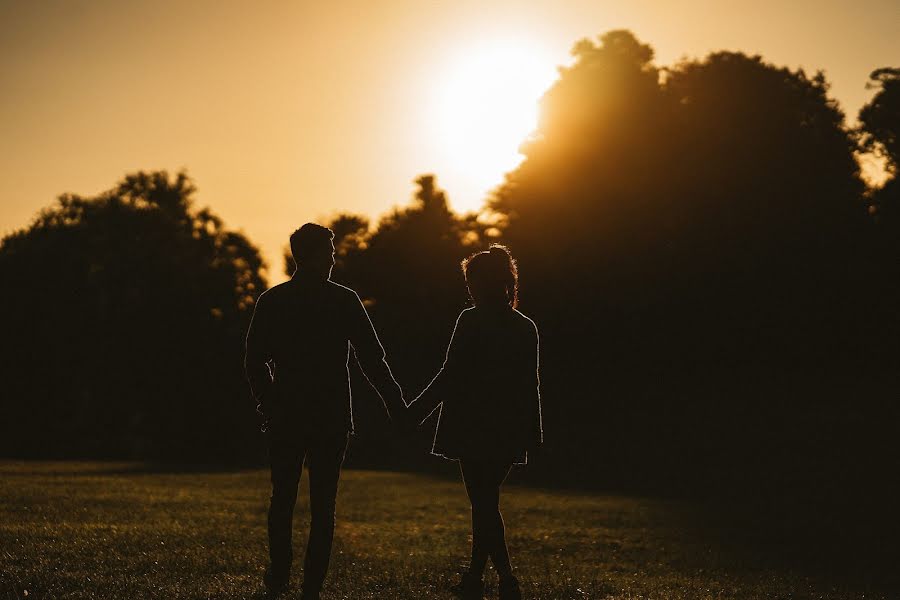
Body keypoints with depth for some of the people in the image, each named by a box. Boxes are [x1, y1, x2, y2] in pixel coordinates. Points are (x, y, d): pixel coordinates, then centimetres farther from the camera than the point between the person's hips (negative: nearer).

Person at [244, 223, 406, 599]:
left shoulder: (271, 301, 0)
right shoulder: (344, 301, -5)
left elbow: (254, 363, 2)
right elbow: (372, 359, -3)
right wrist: (397, 408, 3)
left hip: (285, 416, 2)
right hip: (331, 419, -1)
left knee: (282, 498, 16)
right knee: (322, 504, 3)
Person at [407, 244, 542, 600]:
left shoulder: (472, 321, -11)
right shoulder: (525, 327, 7)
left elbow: (451, 375, -13)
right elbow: (530, 385, 9)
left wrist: (415, 412, -6)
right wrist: (533, 434, 15)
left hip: (474, 428, -6)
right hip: (508, 431, 6)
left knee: (484, 504, -2)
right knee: (486, 501, 16)